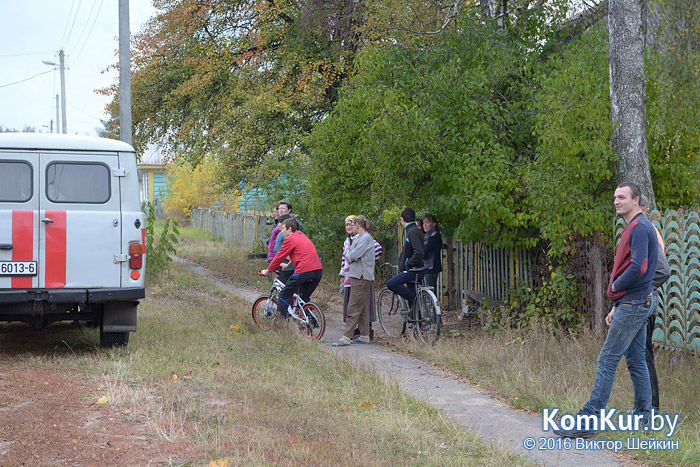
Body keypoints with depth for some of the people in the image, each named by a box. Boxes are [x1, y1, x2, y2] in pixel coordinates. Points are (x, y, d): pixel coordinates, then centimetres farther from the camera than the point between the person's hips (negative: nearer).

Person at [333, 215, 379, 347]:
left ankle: (346, 337, -14)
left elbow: (354, 255, -19)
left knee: (353, 308, -11)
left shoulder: (366, 238, -13)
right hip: (357, 275, 10)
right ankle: (364, 336, 16)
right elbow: (349, 254, 17)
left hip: (362, 277, -10)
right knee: (362, 308, 12)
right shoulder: (358, 237, 17)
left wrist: (350, 256, 0)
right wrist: (351, 257, -3)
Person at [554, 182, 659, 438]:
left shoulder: (639, 227, -15)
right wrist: (616, 306, 20)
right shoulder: (635, 227, 18)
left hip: (633, 304, -10)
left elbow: (638, 268, -27)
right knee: (636, 360, 13)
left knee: (607, 361, -10)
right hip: (640, 303, 10)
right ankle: (644, 415, 17)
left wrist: (616, 286, -10)